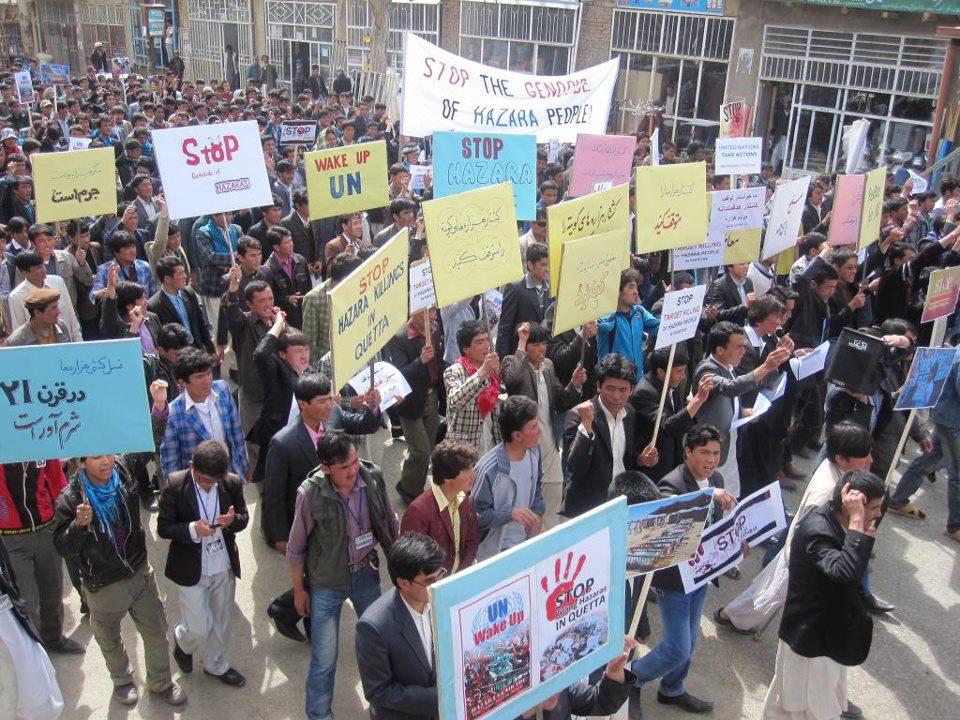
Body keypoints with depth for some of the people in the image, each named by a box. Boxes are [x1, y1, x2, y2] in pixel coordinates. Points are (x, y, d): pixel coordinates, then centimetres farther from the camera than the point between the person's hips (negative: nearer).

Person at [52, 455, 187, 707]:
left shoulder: (125, 479, -10)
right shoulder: (70, 499, -22)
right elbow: (63, 549, -21)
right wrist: (78, 525, -38)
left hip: (140, 573, 3)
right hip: (103, 586, -3)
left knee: (156, 632, 14)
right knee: (110, 641, 22)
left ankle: (161, 682, 39)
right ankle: (121, 681, 50)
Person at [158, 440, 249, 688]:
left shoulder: (232, 483, -10)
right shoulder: (175, 485, -18)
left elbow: (244, 518, 2)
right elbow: (163, 528, -12)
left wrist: (233, 520, -22)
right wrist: (192, 529, -30)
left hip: (224, 567, 3)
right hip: (191, 570, -3)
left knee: (221, 621, 19)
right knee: (199, 628, 2)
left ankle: (216, 665, 43)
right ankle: (182, 642, 39)